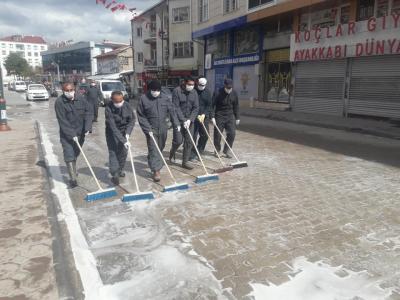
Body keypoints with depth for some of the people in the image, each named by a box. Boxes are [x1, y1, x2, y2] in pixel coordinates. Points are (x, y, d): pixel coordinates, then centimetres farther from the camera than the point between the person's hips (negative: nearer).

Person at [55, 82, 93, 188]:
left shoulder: (80, 99, -4)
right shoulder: (59, 102, -15)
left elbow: (88, 112, -3)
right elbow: (62, 121, -17)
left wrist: (87, 127, -15)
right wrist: (72, 134, -22)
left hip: (80, 132, 4)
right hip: (66, 134, -4)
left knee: (75, 153, 19)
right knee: (69, 156, -6)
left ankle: (73, 170, 42)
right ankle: (73, 178, -3)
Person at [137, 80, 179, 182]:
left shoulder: (164, 97, 0)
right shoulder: (143, 99, -10)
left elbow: (171, 111, 5)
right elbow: (141, 116, -8)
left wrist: (176, 123, -3)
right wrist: (147, 129, -15)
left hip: (163, 128, 4)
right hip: (151, 129, -4)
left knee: (160, 148, 17)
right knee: (153, 149, -7)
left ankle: (151, 160, 42)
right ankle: (156, 170, -3)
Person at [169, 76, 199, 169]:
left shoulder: (194, 92, 2)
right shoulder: (177, 91, -11)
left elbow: (196, 108, 0)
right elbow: (176, 108, -15)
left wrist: (190, 120, -13)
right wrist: (183, 120, -19)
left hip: (189, 120, 5)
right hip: (178, 120, -4)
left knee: (189, 142, 2)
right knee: (178, 140, -7)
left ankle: (185, 162, 14)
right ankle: (172, 153, 26)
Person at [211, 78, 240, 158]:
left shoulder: (234, 93, 0)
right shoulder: (218, 93, -13)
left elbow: (236, 106, 9)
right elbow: (213, 105, -14)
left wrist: (237, 118, 10)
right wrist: (212, 117, -22)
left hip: (230, 116, 3)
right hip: (219, 116, -3)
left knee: (232, 133, -4)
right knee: (217, 134, 2)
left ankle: (226, 150, 10)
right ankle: (217, 150, 22)